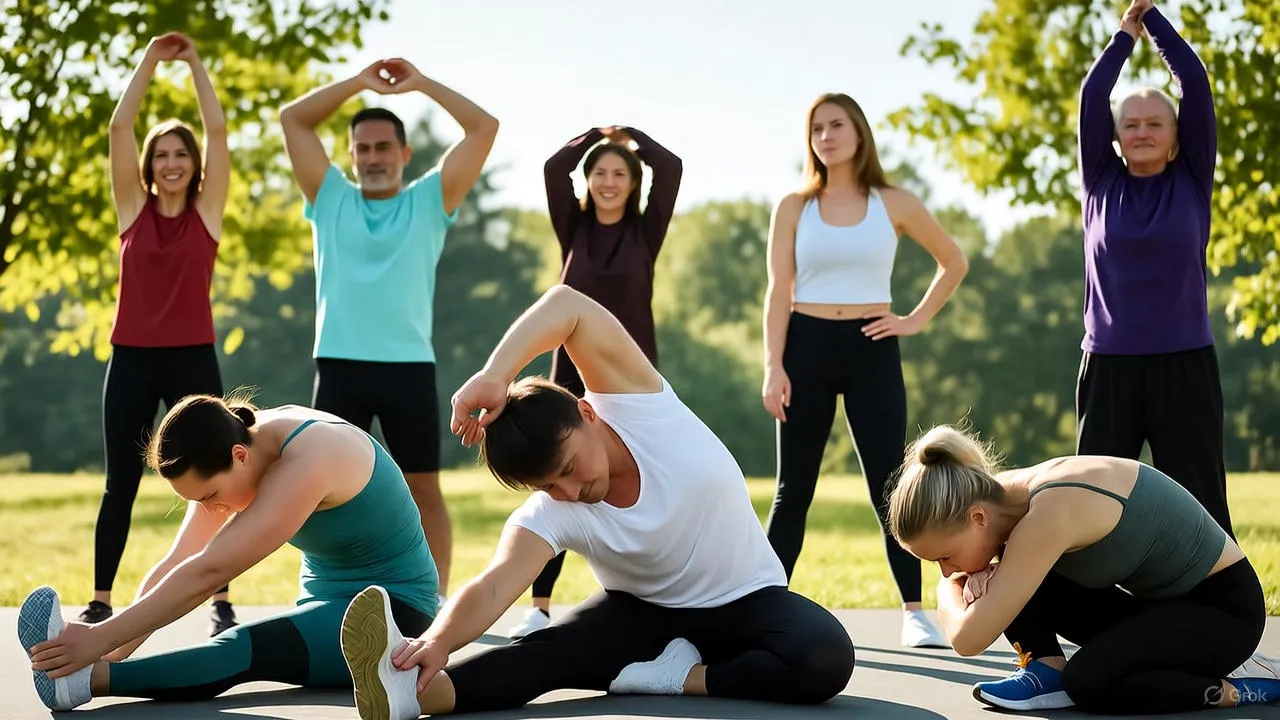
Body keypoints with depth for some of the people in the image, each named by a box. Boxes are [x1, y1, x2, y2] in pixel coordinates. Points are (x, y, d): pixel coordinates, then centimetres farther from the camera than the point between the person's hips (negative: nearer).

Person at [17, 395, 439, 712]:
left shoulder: (305, 462, -27)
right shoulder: (234, 452, -1)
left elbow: (207, 572, -33)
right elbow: (177, 564, -6)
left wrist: (104, 639, -35)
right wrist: (115, 648, -19)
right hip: (328, 603, 9)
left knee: (245, 651, -36)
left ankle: (82, 681, -53)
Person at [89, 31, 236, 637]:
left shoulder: (208, 210, 3)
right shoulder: (133, 207, 5)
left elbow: (217, 132, -2)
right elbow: (119, 126, -1)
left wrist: (196, 64, 1)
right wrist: (150, 61, -1)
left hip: (193, 359, -1)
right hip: (131, 359, 1)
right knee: (120, 486, 6)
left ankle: (221, 603, 7)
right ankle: (100, 602, 13)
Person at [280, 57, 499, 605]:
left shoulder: (430, 202, 9)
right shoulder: (330, 199, 12)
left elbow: (484, 128, 3)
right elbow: (292, 119, 9)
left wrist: (421, 84, 4)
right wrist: (359, 83, 6)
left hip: (409, 365, -1)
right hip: (340, 365, 1)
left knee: (423, 489, 3)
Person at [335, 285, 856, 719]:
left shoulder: (636, 406, -24)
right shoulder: (547, 517, -21)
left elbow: (566, 306, -38)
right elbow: (494, 587, -40)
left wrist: (494, 377, -53)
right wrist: (439, 640, -61)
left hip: (747, 602, 0)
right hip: (643, 612, 0)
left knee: (826, 660, -34)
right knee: (548, 650, -32)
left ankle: (685, 678, -25)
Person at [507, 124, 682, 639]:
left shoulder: (645, 232, 2)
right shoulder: (573, 229, 6)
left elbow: (671, 167, -9)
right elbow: (554, 167, -6)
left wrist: (630, 135, 5)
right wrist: (597, 134, 7)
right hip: (574, 369, 1)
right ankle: (540, 606, -1)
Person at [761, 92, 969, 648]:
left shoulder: (895, 204, 4)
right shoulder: (793, 208, 5)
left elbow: (954, 262, 14)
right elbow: (778, 291, 0)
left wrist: (917, 320, 4)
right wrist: (773, 366, -9)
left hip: (871, 349, -1)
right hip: (807, 347, 1)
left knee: (889, 487, -2)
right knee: (793, 490, 4)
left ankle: (914, 614, 2)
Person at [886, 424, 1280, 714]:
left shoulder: (1050, 513, -34)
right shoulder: (1003, 497, -8)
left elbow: (968, 639, -34)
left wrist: (949, 591, -11)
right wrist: (979, 577, -12)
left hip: (1226, 605, -8)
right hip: (1152, 599, 8)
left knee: (1090, 681, -31)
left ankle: (1232, 687, -10)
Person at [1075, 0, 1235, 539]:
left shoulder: (1192, 180, 4)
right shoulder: (1101, 182, 6)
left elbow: (1196, 82, -1)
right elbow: (1091, 96, -1)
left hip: (1184, 365, -1)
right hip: (1109, 366, 1)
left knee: (1200, 512, 0)